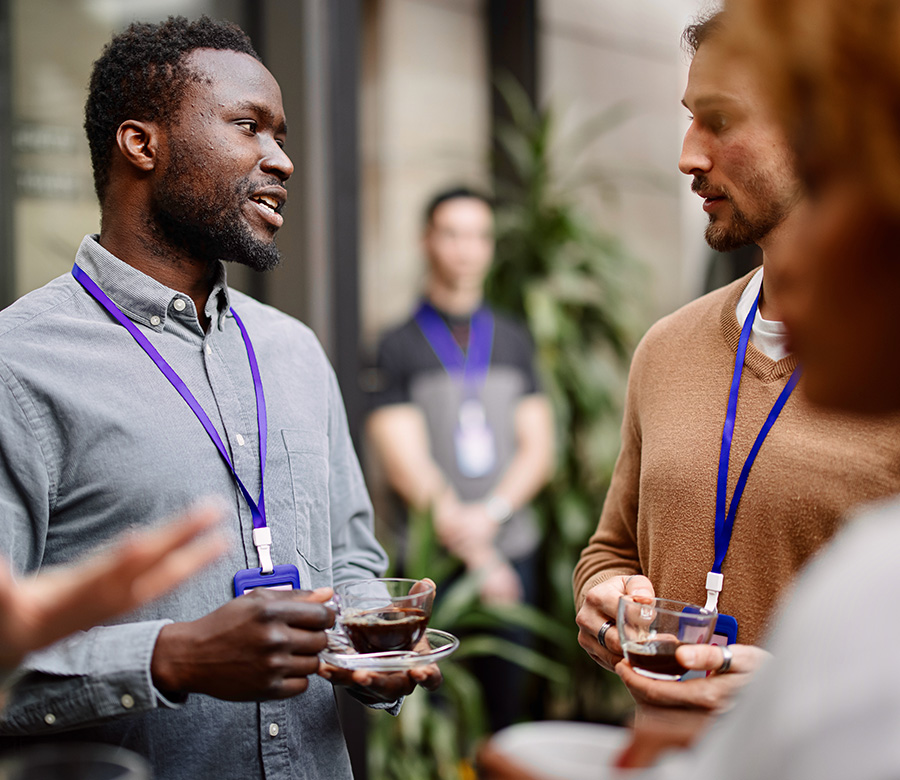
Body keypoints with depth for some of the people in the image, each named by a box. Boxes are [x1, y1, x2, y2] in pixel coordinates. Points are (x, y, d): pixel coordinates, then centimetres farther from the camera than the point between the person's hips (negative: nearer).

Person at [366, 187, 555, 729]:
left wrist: (490, 513, -10)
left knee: (506, 705, 8)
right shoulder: (397, 348, -1)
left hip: (514, 550, 4)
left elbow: (538, 450, 9)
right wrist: (478, 558, -11)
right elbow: (407, 466, -7)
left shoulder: (515, 341, 13)